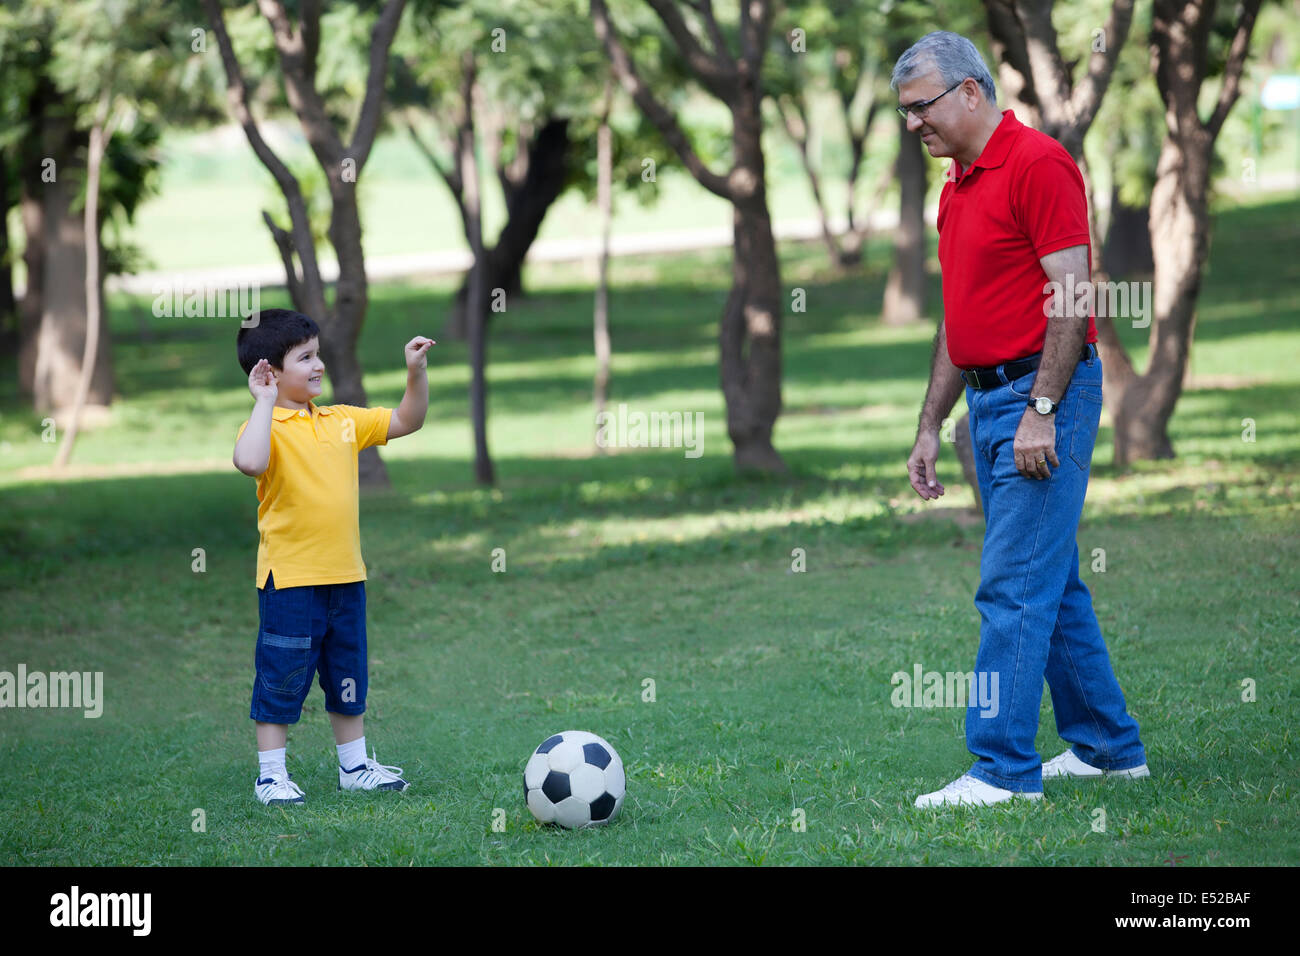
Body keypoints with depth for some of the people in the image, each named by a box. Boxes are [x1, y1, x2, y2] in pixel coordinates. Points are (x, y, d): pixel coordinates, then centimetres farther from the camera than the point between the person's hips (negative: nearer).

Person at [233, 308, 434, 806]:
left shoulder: (342, 420, 10)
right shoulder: (266, 426, -12)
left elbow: (406, 422, 20)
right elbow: (248, 462, -35)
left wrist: (416, 373, 7)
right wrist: (265, 402, -26)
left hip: (345, 577, 7)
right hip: (290, 578, -7)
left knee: (348, 678, 17)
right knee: (282, 681, 2)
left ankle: (355, 765, 29)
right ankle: (271, 775, 11)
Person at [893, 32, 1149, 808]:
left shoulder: (1037, 163, -12)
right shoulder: (957, 188, 16)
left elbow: (1072, 296, -17)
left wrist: (1042, 410, -20)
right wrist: (931, 429, 18)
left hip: (1043, 395, -9)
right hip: (989, 397, 9)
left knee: (1014, 585, -11)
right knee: (1053, 583, 13)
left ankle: (1004, 768, -9)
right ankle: (1106, 745, 21)